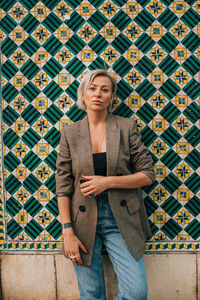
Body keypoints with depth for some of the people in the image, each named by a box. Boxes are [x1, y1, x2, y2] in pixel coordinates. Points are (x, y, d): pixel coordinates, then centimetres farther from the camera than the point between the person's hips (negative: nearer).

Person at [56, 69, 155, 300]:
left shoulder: (126, 127, 0)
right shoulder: (70, 133, 1)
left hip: (121, 219, 0)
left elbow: (148, 174, -1)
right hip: (83, 221, 0)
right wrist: (67, 231, -7)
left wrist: (108, 181, -14)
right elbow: (63, 186, 0)